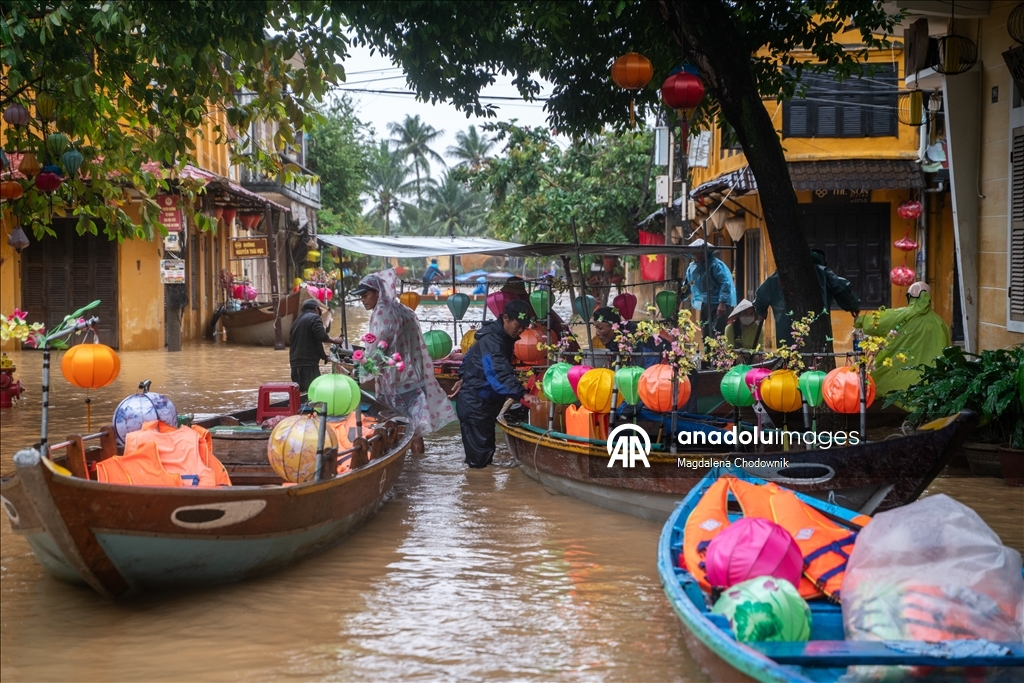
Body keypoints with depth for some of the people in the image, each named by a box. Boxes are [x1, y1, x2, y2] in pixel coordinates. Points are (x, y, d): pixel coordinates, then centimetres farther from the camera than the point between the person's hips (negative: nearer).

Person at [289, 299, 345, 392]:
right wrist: (334, 340, 3)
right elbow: (322, 336, -17)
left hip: (295, 362, 9)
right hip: (308, 362, -9)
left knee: (299, 391, 10)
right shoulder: (314, 318, -3)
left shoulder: (297, 321, 24)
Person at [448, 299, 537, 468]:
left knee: (486, 449, 16)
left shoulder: (504, 337, 8)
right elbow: (499, 373, -39)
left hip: (486, 400, 10)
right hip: (474, 403, -10)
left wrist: (464, 378, 22)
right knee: (479, 458, -9)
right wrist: (522, 393, -47)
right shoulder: (491, 340, -25)